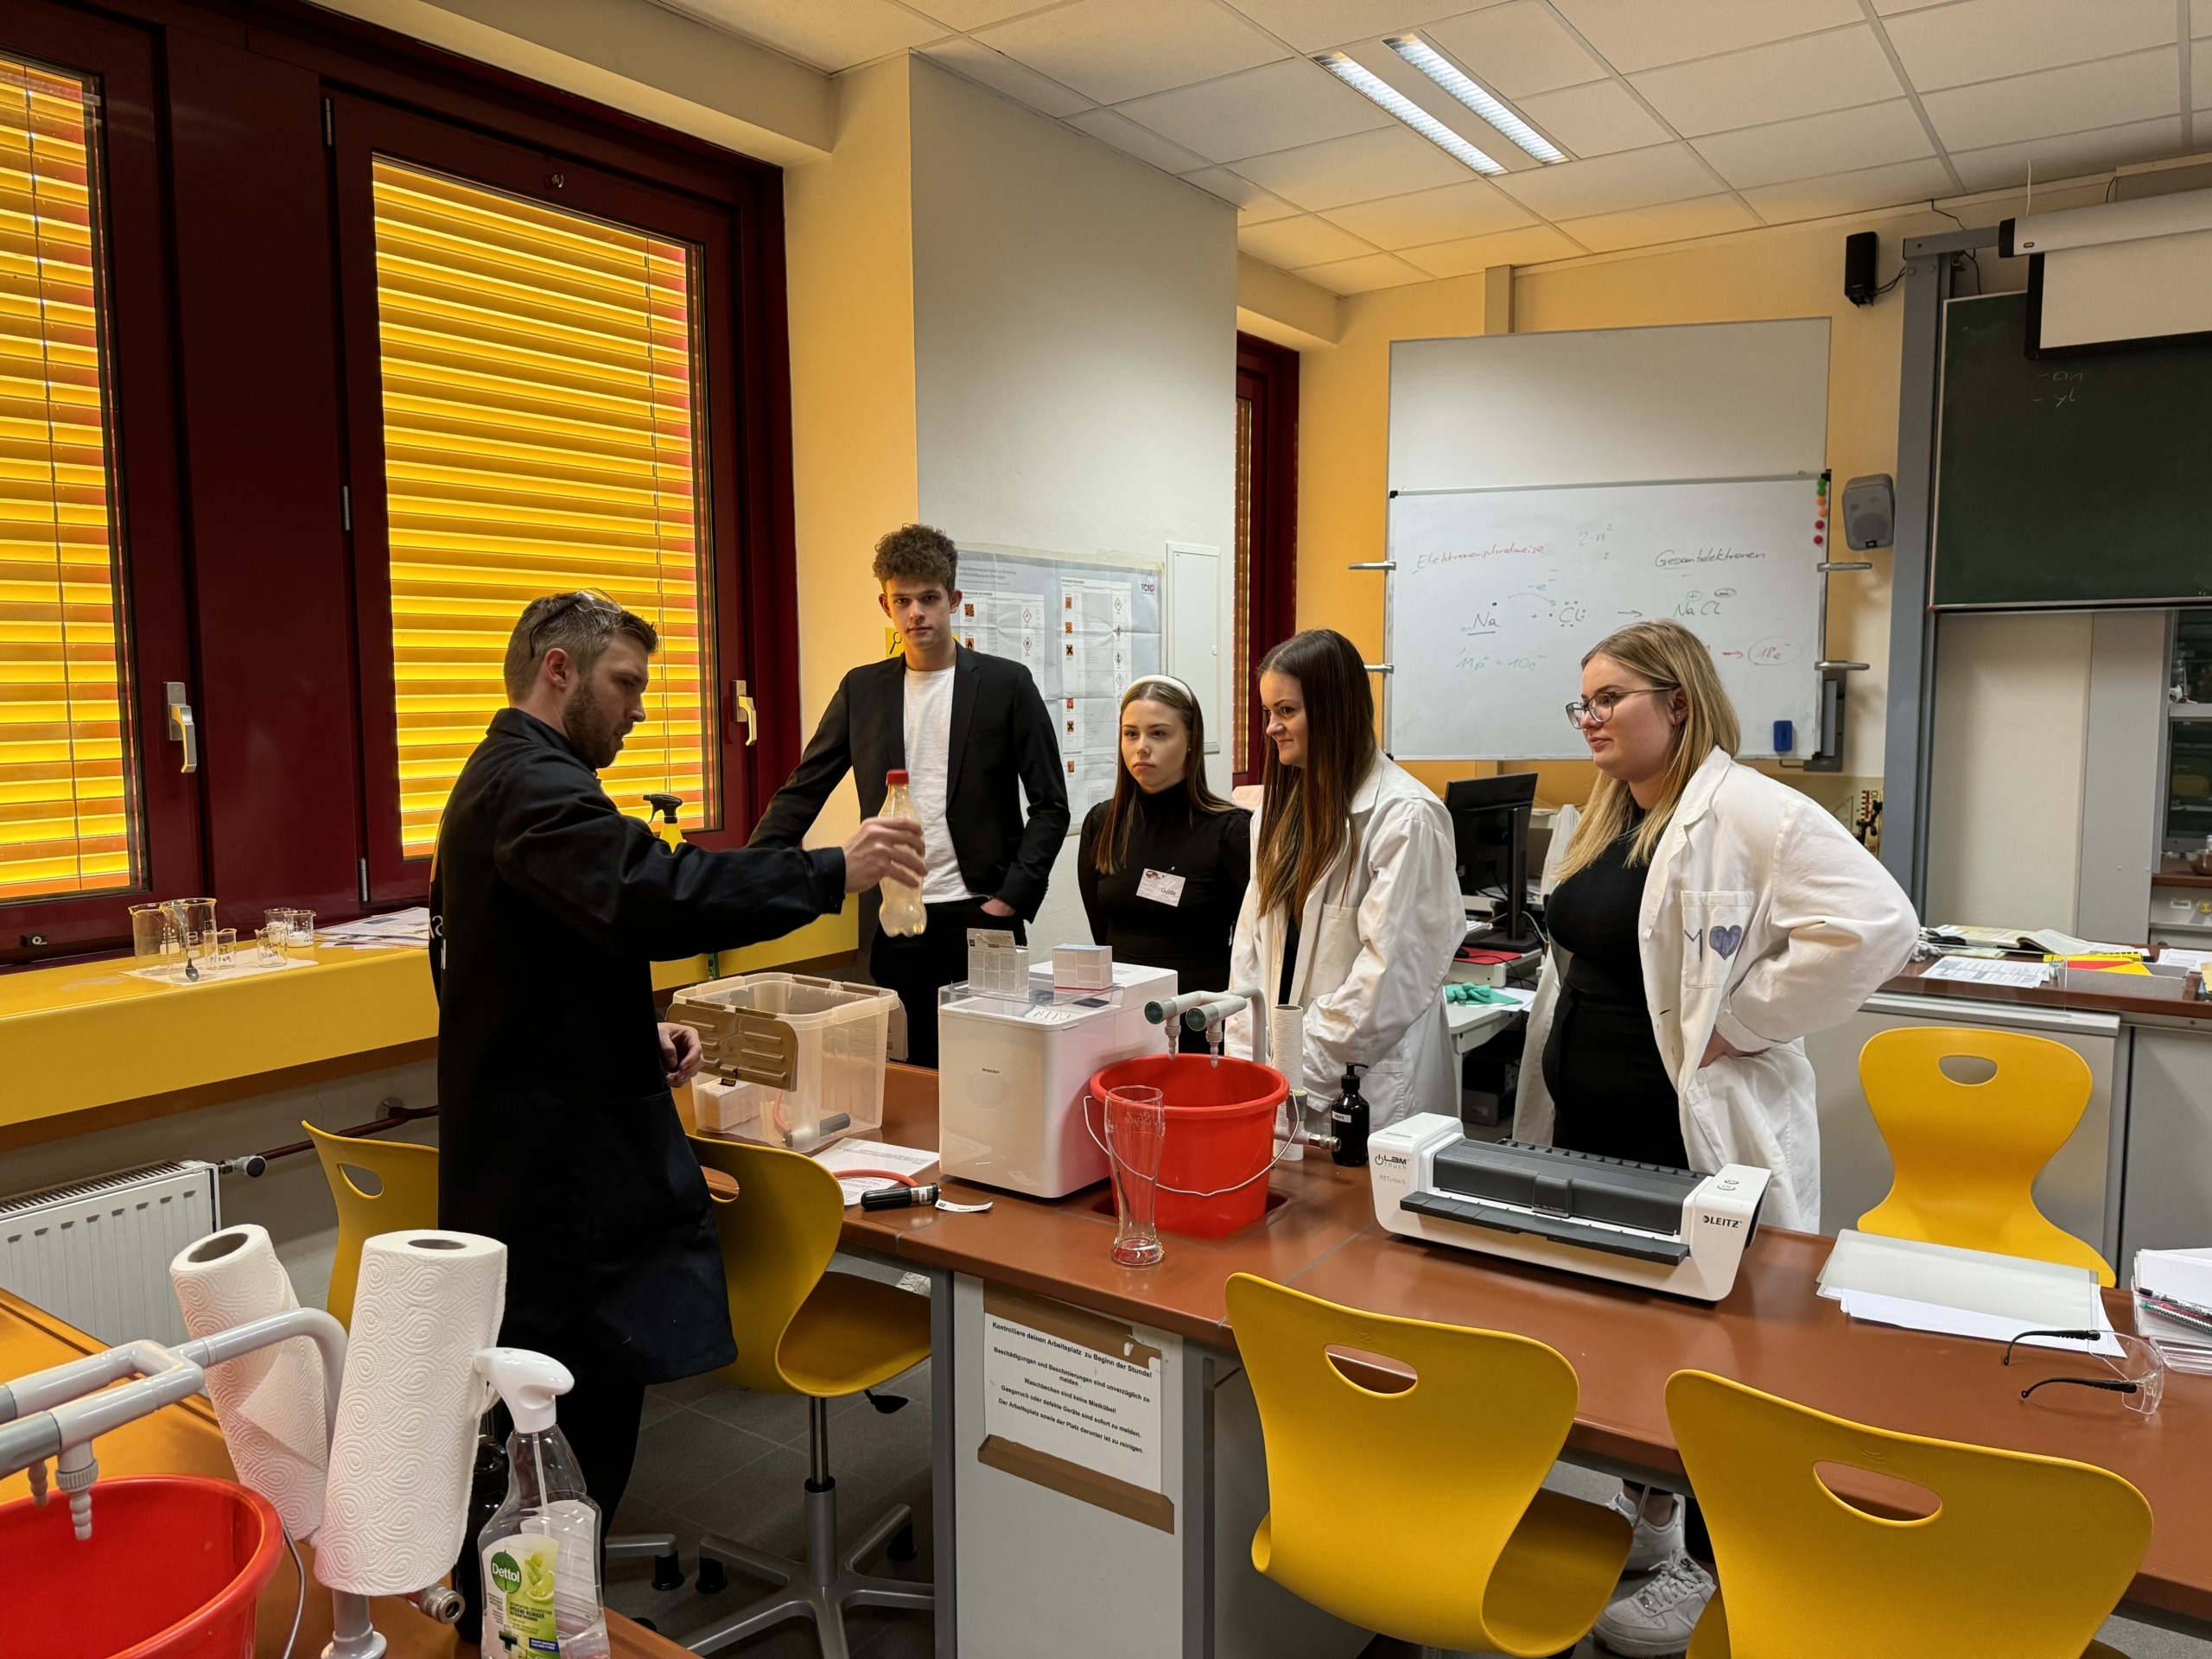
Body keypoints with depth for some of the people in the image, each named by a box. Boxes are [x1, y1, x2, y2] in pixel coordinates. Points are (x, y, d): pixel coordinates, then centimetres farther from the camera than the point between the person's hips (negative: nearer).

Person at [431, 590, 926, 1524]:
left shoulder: (501, 781, 20)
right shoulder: (533, 784, -16)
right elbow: (653, 896, -33)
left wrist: (640, 1033, 10)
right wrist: (834, 871, -28)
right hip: (559, 1164, -11)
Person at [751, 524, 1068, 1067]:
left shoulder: (1006, 684, 1)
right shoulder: (861, 690, 8)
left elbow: (1050, 805, 0)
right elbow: (804, 792, 7)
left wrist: (1013, 897, -9)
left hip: (979, 915, -2)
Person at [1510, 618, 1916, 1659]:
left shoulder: (1748, 813, -18)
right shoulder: (1603, 821, 11)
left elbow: (1877, 922, -29)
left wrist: (1742, 1021, -22)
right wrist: (1556, 1087, 17)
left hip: (1698, 1136, -8)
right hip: (1590, 1127, 9)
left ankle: (1708, 1566, 25)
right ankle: (1647, 1510, 40)